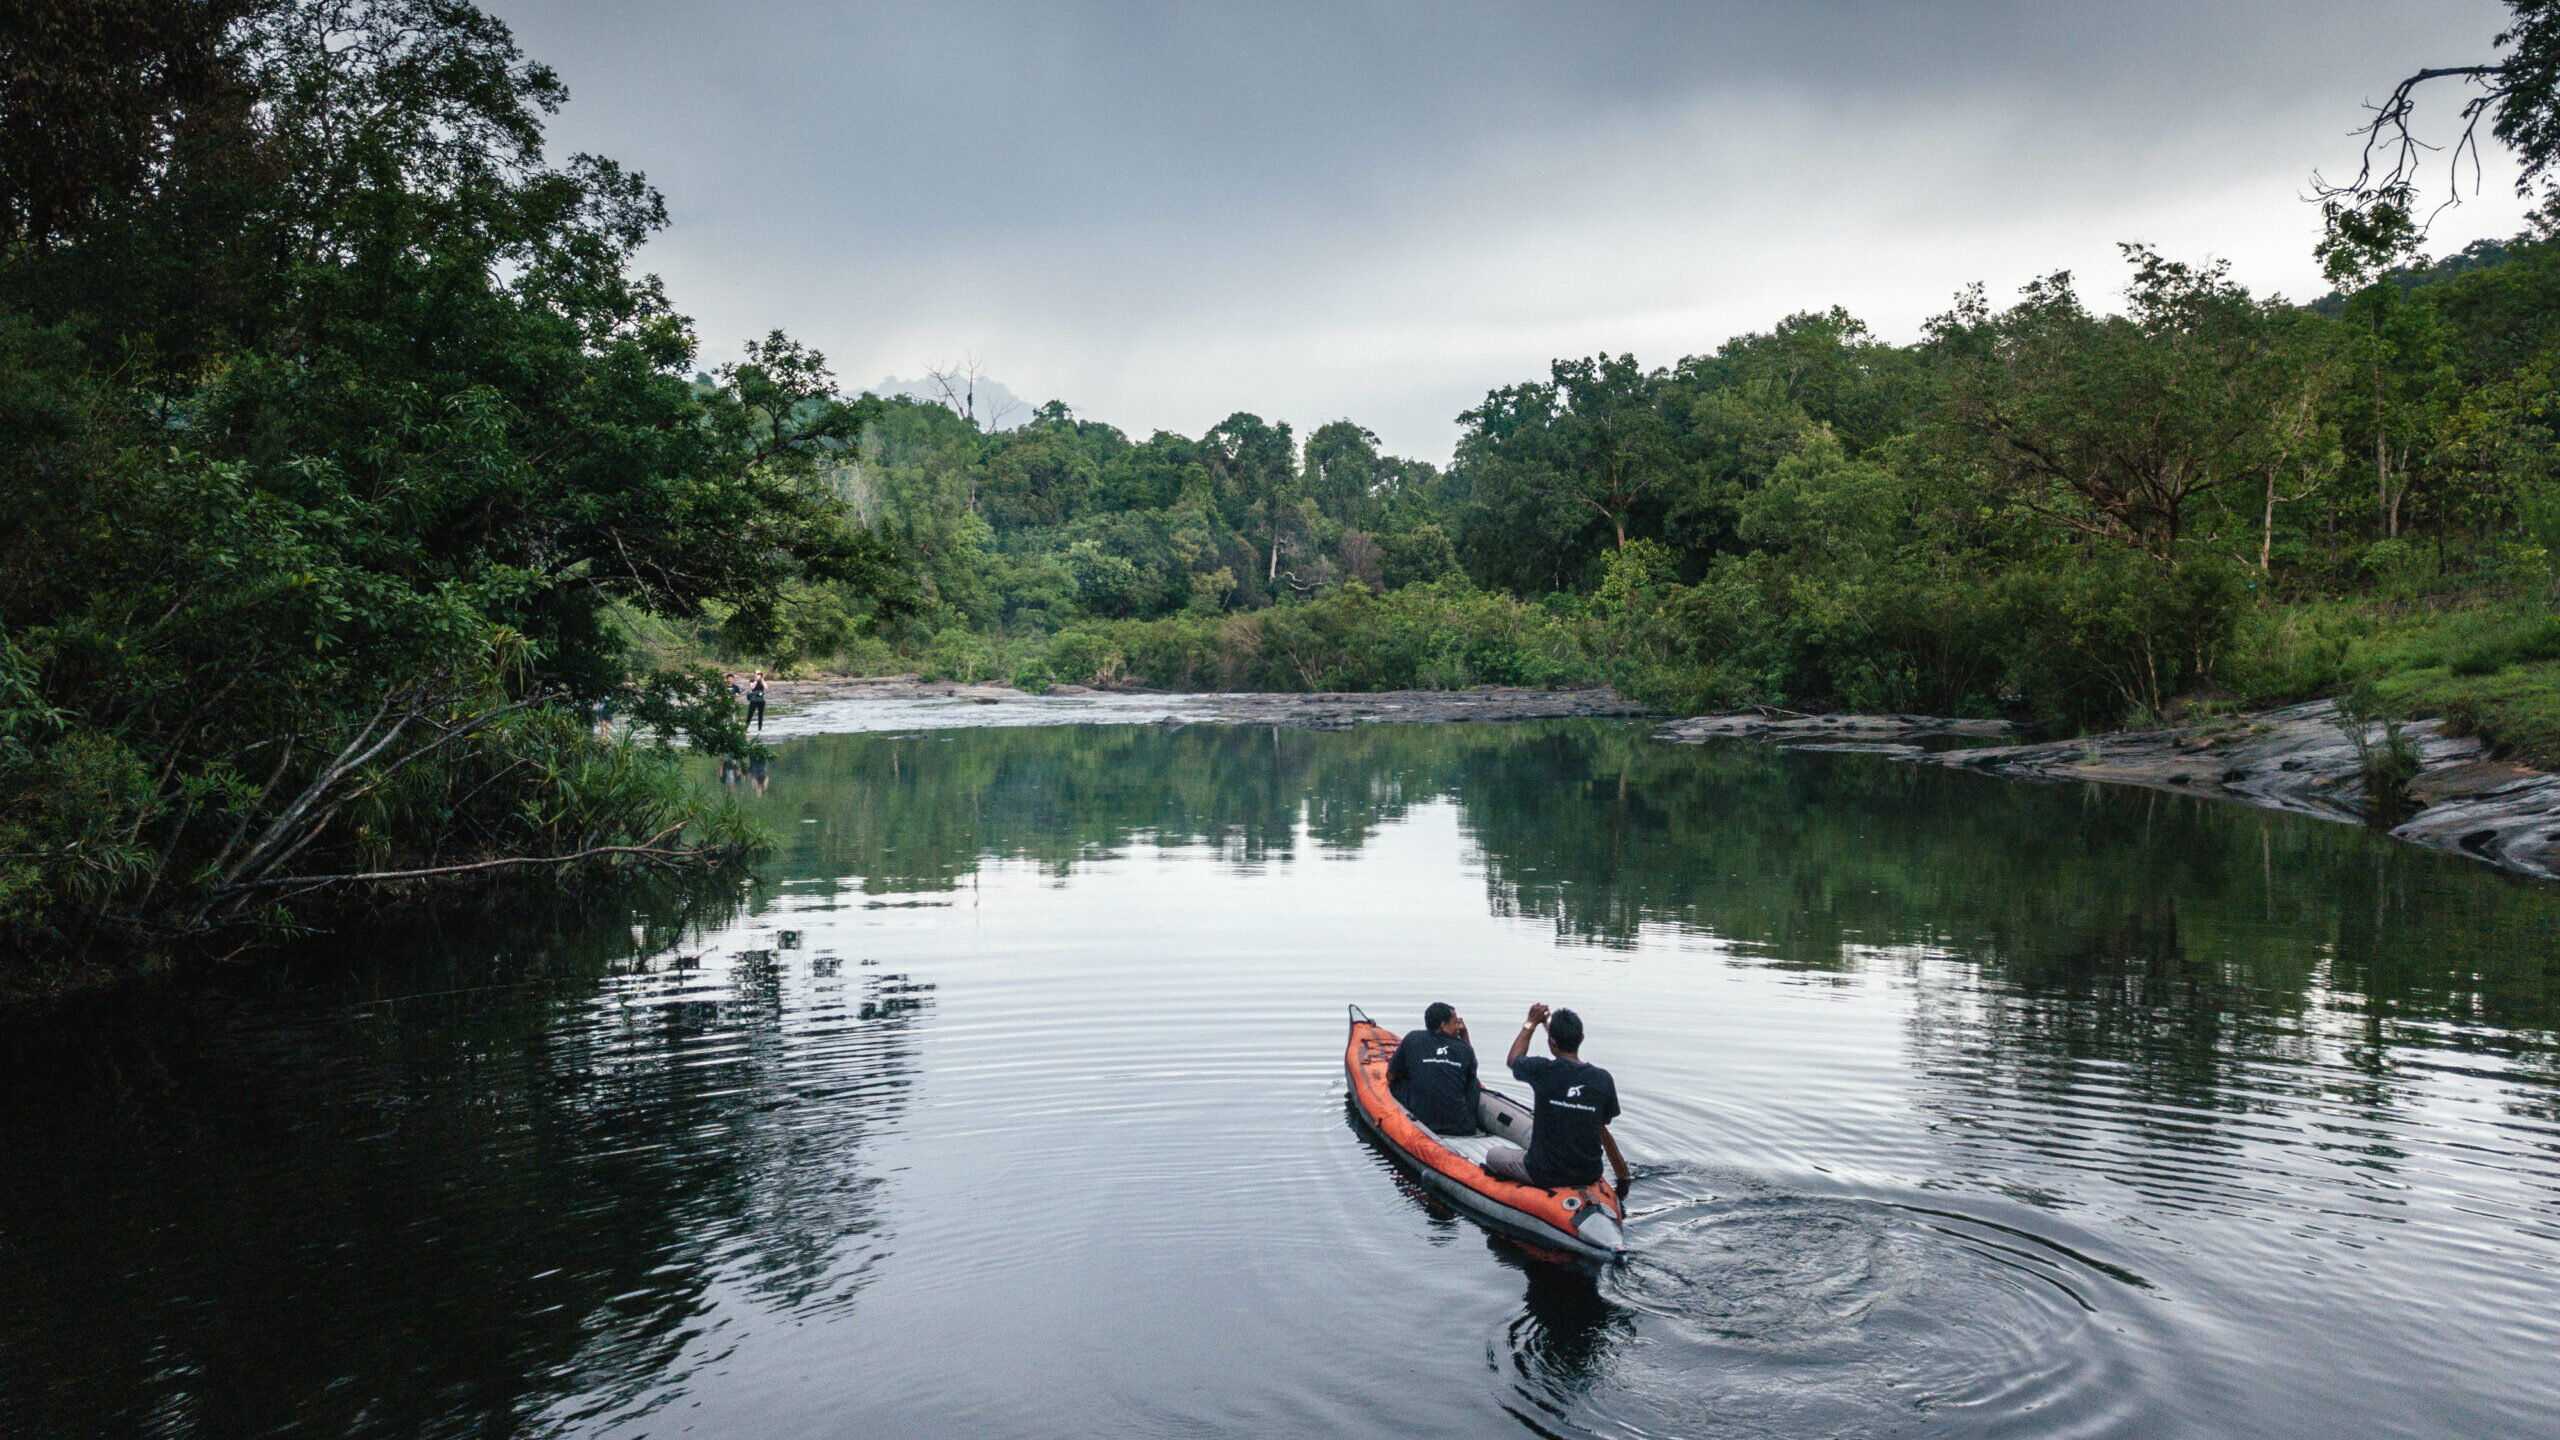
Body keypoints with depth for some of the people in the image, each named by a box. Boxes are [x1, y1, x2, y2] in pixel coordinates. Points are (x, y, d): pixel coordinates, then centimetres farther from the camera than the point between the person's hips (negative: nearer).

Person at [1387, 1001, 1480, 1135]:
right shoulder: (1465, 1049, 3)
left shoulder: (1412, 1039, 1)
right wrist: (1465, 1037, 22)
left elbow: (1391, 1076, 10)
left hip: (1423, 1123, -1)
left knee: (1396, 1083, 21)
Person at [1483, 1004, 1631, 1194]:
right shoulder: (1603, 1079, -11)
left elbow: (1513, 1060, 7)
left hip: (1545, 1175, -4)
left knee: (1493, 1154, 25)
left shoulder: (1542, 1071, -17)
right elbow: (1602, 1130, -1)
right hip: (1590, 1175, 4)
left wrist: (1531, 1023, 19)